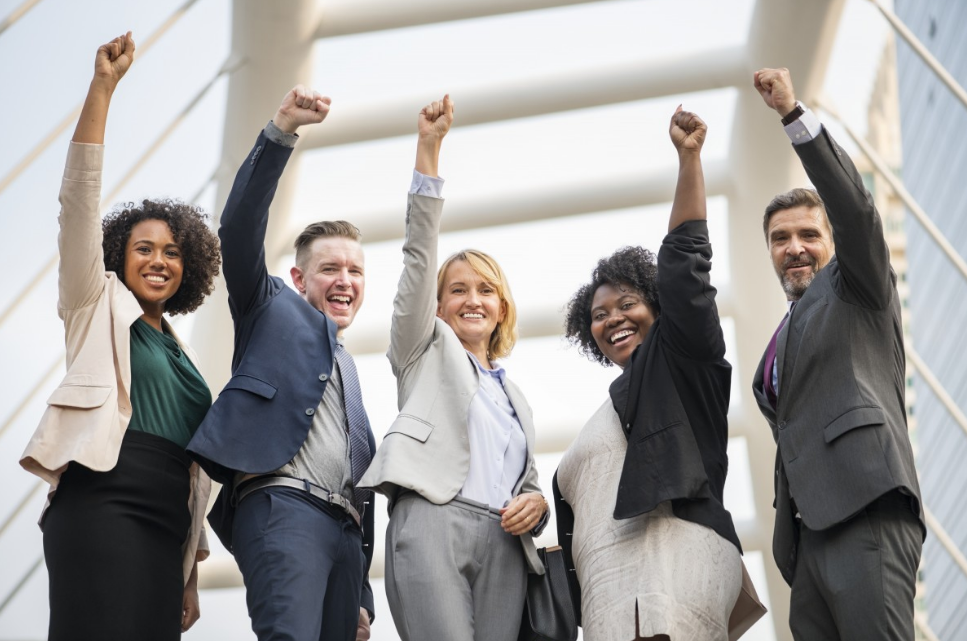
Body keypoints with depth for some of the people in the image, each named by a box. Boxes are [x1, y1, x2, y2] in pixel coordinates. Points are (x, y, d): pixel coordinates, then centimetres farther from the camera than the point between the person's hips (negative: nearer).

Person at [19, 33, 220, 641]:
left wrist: (191, 575, 18)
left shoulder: (185, 355, 26)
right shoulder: (99, 307, 13)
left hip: (165, 524, 6)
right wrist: (102, 87, -5)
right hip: (102, 506, -6)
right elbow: (80, 197, 2)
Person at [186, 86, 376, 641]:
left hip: (345, 528, 7)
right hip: (283, 505, -7)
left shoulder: (348, 368, 33)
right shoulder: (274, 310, 17)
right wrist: (282, 132, -13)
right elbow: (241, 228, -1)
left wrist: (363, 596, 21)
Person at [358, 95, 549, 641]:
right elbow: (419, 253, 8)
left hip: (504, 542, 5)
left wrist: (536, 504, 4)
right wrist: (429, 147, 1)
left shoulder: (516, 398, 32)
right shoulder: (427, 349, 19)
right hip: (432, 522, -5)